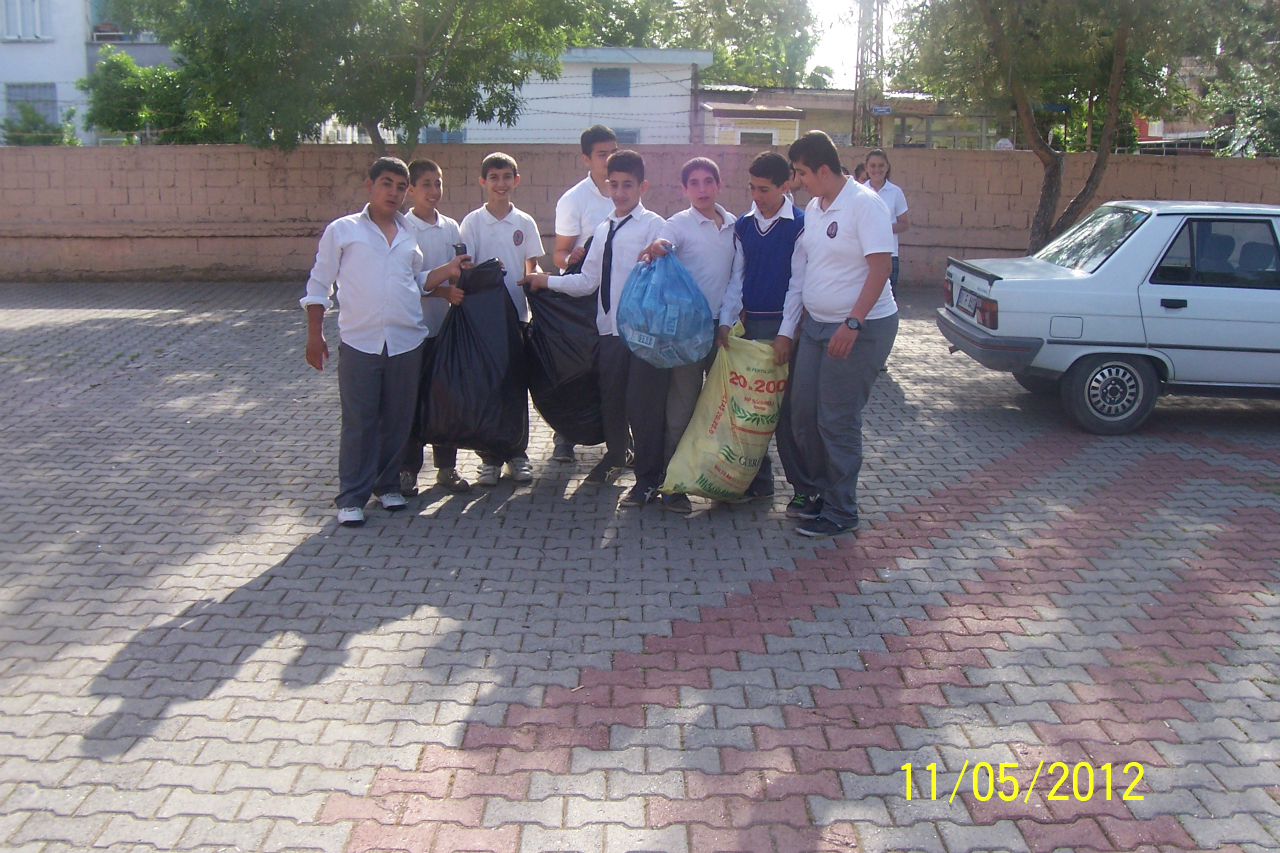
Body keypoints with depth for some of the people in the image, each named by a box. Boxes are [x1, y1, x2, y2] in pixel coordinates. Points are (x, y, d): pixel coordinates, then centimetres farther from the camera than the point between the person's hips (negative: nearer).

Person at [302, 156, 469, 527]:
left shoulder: (411, 235, 12)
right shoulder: (342, 230, 2)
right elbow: (319, 284, 3)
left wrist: (446, 272, 3)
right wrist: (315, 334, -3)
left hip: (407, 342, 4)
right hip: (359, 343, -3)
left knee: (398, 419, 10)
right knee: (358, 423, 0)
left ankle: (388, 485, 26)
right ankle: (352, 497, 10)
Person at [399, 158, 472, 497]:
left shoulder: (451, 227, 8)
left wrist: (462, 288, -5)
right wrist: (442, 291, -23)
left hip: (447, 324, 5)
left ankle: (446, 467, 21)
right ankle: (408, 469, 13)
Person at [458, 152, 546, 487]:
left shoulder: (525, 222, 6)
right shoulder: (472, 222, 1)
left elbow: (532, 267, 9)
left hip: (517, 313, 2)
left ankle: (517, 454, 18)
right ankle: (490, 457, 13)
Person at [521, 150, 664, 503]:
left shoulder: (653, 226, -5)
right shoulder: (603, 230, 16)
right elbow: (587, 281, 14)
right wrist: (547, 281, 12)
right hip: (610, 326, 7)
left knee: (642, 402, -2)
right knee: (610, 397, 19)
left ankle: (648, 477, 13)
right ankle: (615, 455, 44)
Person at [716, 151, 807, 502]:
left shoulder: (799, 225, -6)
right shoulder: (743, 226, 9)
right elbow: (737, 277, 11)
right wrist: (725, 321, -1)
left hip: (783, 326, -5)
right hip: (749, 324, 5)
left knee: (786, 409, -2)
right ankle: (758, 479, 19)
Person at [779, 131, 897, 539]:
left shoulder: (865, 204, -15)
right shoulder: (813, 208, 10)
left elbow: (880, 267, -20)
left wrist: (852, 324, -25)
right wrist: (789, 329, 16)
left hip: (861, 329, -8)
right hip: (816, 325, 8)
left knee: (837, 421, -3)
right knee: (803, 413, 11)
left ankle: (840, 511, 11)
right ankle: (814, 492, 29)